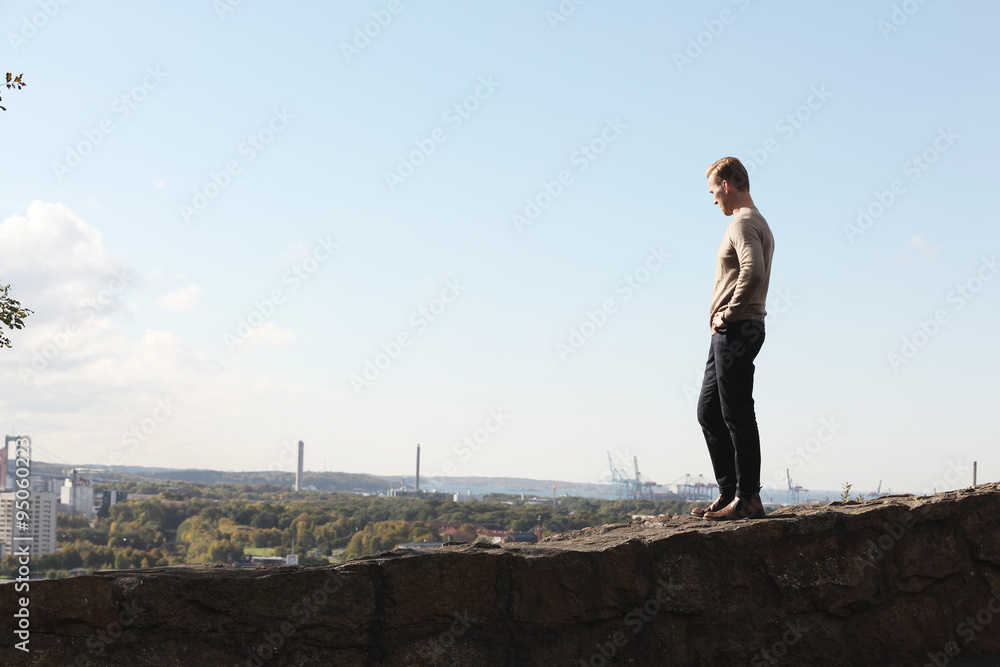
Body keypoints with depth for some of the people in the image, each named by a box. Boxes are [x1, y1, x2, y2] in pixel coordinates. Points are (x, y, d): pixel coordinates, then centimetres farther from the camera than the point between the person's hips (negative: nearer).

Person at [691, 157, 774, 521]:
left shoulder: (743, 223, -12)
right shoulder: (756, 222, 20)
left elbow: (753, 272, -29)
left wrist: (729, 313, -19)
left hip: (736, 330, -10)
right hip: (728, 333, 10)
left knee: (737, 415, -7)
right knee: (709, 412, 13)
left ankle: (748, 498, -2)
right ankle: (729, 491, 17)